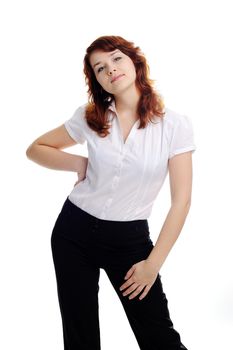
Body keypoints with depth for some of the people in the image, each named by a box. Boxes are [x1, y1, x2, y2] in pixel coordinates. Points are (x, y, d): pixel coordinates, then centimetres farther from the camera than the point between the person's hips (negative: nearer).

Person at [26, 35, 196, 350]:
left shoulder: (176, 125, -10)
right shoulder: (89, 117, -3)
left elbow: (181, 201, -9)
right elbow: (36, 149, 10)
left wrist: (153, 264, -9)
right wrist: (79, 163, -7)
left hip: (130, 238, -1)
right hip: (74, 231, 2)